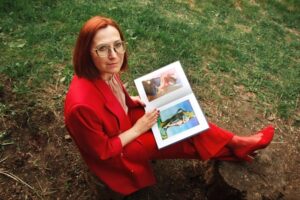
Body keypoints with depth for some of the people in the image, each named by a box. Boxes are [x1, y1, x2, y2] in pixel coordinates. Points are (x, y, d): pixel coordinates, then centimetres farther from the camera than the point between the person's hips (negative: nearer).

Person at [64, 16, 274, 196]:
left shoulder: (106, 73, -15)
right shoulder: (82, 104, -39)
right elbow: (103, 151, -25)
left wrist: (140, 101, -7)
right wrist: (137, 129, -18)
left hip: (124, 123, 7)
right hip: (114, 154, -7)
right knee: (184, 137, -9)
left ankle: (235, 142, 11)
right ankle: (237, 146, 14)